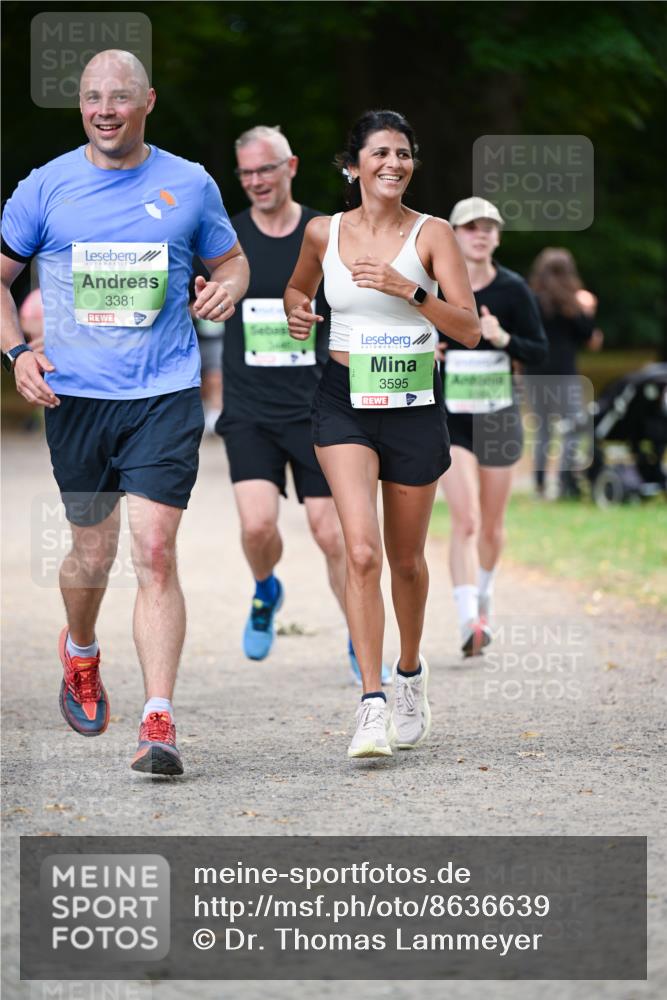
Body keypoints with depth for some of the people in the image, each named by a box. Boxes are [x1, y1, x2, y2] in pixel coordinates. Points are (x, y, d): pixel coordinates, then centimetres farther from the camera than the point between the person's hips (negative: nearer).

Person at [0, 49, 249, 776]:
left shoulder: (189, 185, 5)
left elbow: (231, 259, 19)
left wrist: (227, 288, -4)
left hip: (165, 395, -1)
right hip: (74, 396, 1)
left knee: (155, 553, -12)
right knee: (92, 555, 11)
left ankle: (158, 725, -14)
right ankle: (79, 653, 45)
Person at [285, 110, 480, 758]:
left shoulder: (432, 234, -3)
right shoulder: (324, 233, 3)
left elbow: (469, 328, -8)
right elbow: (297, 287, 24)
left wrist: (409, 290, -21)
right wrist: (296, 311, 2)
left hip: (414, 405, 0)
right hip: (344, 403, 0)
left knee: (406, 558, 12)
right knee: (361, 552, -17)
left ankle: (410, 673, 39)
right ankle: (372, 705, -18)